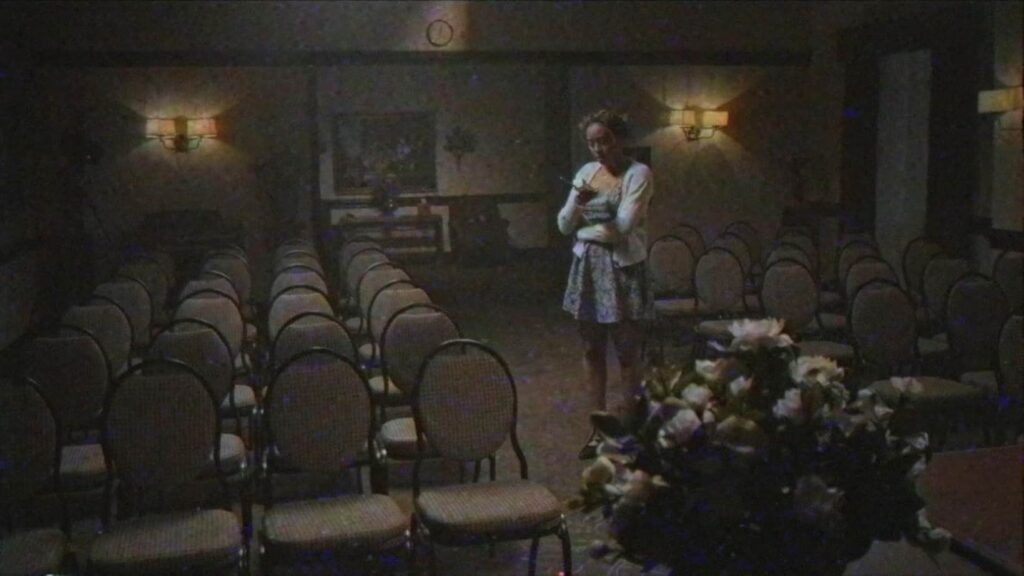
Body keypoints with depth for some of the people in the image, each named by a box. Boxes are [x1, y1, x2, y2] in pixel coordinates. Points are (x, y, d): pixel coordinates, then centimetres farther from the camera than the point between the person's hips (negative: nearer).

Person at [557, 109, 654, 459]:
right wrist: (577, 203, -13)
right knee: (592, 349, 9)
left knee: (626, 351, -2)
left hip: (622, 268, -6)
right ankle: (599, 428, 18)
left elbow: (624, 225, -17)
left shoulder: (638, 174, -6)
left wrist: (584, 230, -8)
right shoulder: (586, 172, 11)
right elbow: (564, 226, 6)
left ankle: (623, 423, 6)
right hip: (588, 266, 6)